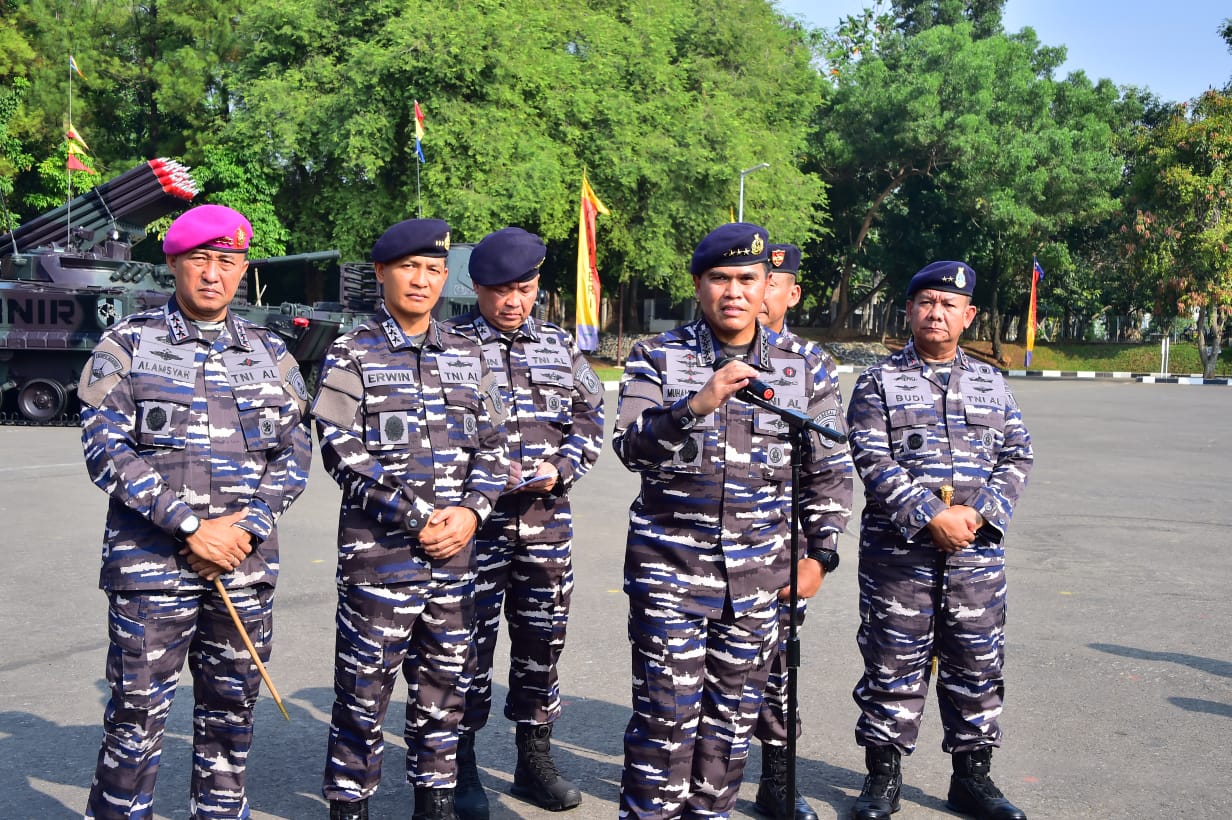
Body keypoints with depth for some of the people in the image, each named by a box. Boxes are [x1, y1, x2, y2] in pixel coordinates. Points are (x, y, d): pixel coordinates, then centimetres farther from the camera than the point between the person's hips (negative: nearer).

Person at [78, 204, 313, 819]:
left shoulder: (269, 353, 10)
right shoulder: (127, 344, 1)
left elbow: (294, 451, 6)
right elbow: (105, 449, -8)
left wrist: (247, 526, -9)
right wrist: (191, 525, -16)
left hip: (246, 562, 3)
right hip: (152, 560, -3)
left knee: (231, 710, 13)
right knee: (138, 711, 3)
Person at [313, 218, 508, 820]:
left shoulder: (466, 354, 11)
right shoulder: (352, 355, -1)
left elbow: (491, 443, 10)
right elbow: (343, 451, -10)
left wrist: (470, 511, -7)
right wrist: (416, 519, -15)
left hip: (454, 551, 4)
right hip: (378, 551, -4)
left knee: (444, 686, 13)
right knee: (365, 687, 5)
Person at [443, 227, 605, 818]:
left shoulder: (561, 347, 11)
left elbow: (589, 417, 13)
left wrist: (561, 469, -4)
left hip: (547, 520, 4)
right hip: (474, 520, -4)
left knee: (542, 639, 12)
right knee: (471, 641, 3)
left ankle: (535, 758, 28)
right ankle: (461, 766, 20)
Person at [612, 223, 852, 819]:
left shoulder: (803, 366, 5)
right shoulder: (657, 357, -1)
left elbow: (827, 469, 11)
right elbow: (630, 446, -15)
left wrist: (820, 554, 6)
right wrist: (697, 404, -29)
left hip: (758, 570, 3)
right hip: (670, 564, -2)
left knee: (733, 713, 13)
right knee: (667, 711, 0)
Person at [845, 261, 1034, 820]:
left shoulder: (991, 383, 13)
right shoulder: (879, 382, 2)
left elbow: (1016, 457, 8)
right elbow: (874, 461, -8)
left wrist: (979, 512, -9)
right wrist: (931, 518, -17)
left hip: (978, 553, 3)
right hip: (898, 551, -3)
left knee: (977, 665, 10)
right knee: (893, 664, 4)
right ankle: (883, 775, 20)